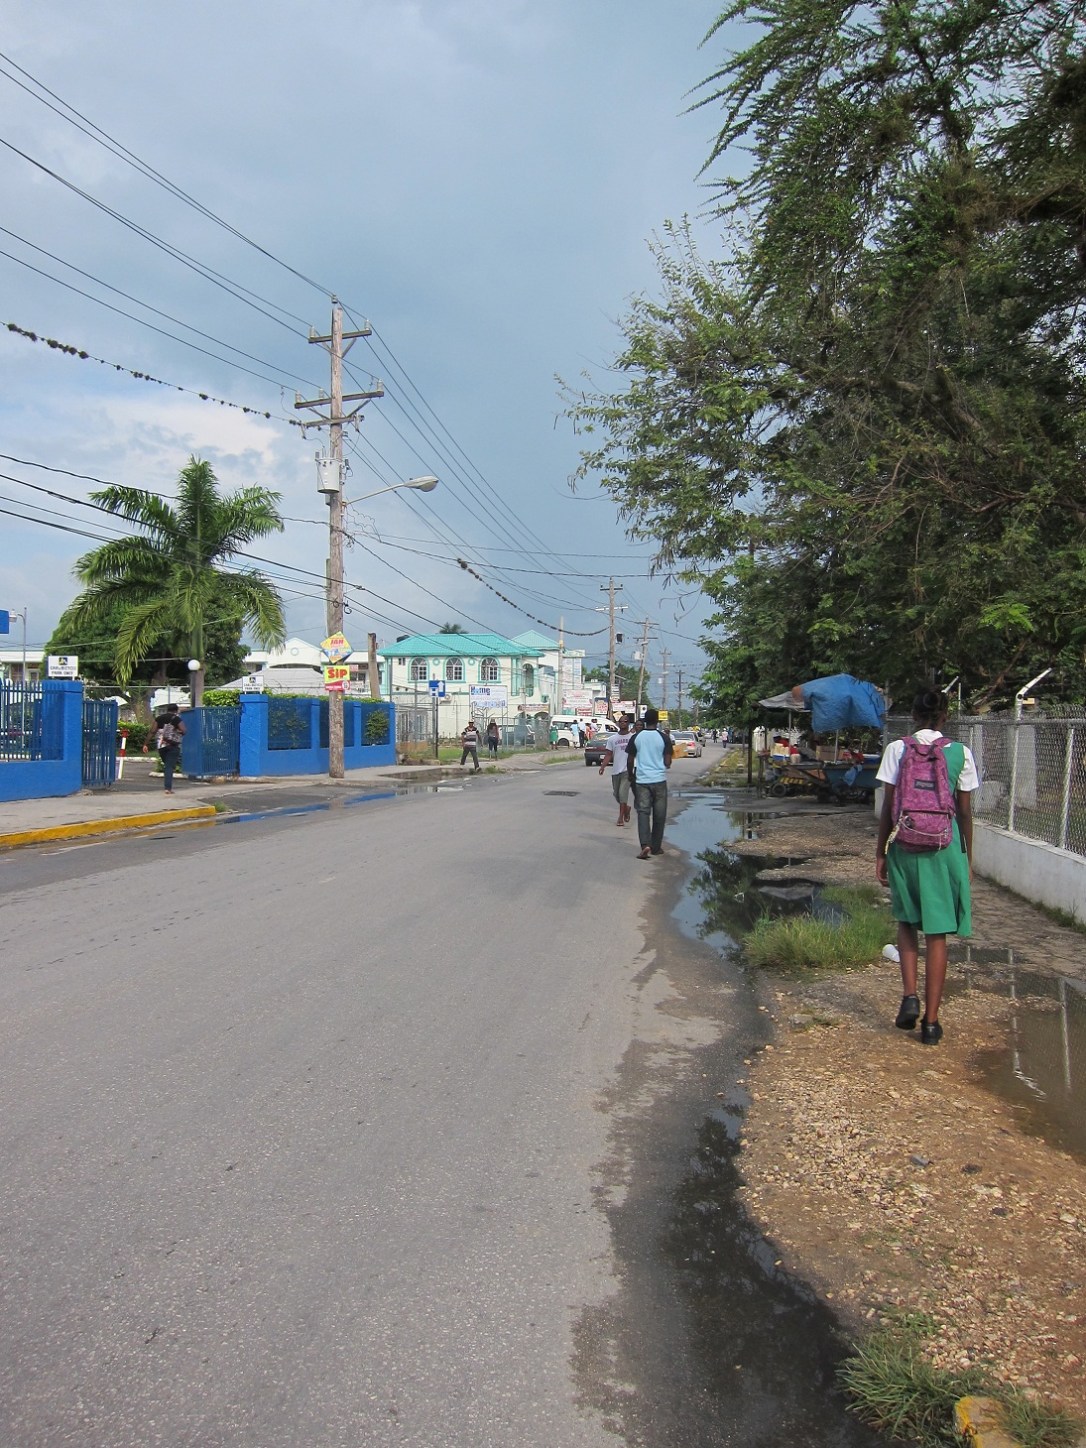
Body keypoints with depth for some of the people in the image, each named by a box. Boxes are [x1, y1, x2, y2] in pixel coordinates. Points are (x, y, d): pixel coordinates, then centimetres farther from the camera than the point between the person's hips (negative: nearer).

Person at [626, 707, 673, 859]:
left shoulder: (636, 737, 0)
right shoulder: (664, 738, -5)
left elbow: (630, 761, 3)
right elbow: (667, 763, -6)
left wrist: (631, 777, 18)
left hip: (641, 780, 1)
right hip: (659, 780, -1)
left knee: (643, 812, 0)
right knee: (659, 815, 10)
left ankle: (645, 845, -19)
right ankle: (656, 847, 17)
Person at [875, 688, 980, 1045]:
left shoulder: (897, 749, -3)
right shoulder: (960, 753, 0)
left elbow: (888, 807, -3)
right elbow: (965, 811, 3)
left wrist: (880, 852, 6)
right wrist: (967, 859, 12)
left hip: (906, 846, 0)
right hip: (945, 847, 0)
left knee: (907, 922, 20)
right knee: (937, 933, 6)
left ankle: (909, 996, 3)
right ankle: (931, 1021, 9)